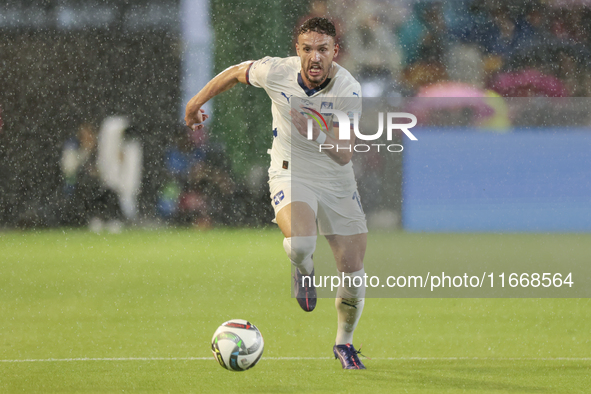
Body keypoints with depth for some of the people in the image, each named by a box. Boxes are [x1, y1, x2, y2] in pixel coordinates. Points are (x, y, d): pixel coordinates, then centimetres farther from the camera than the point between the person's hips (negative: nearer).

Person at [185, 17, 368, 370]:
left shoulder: (349, 91, -20)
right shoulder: (276, 71, -17)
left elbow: (344, 155, -25)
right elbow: (235, 73, 6)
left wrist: (316, 132, -42)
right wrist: (196, 103, 14)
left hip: (337, 182, 1)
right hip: (290, 174, -1)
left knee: (354, 277, -2)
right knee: (300, 244, -33)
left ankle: (344, 343, 29)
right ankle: (304, 274, 7)